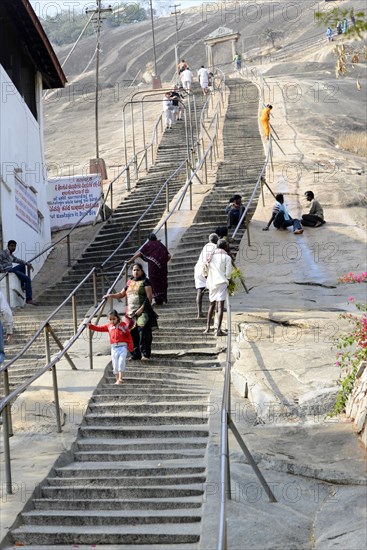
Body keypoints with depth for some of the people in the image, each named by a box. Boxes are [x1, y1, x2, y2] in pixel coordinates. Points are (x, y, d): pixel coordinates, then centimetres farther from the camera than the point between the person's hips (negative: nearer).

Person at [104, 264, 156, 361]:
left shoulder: (145, 282, -1)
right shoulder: (130, 282, 17)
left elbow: (149, 297, -8)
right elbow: (122, 294, 26)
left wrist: (142, 308, -16)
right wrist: (111, 295, 13)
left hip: (142, 313, -6)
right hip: (131, 313, 6)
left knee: (143, 333, -11)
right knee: (132, 334, 4)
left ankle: (145, 355, -10)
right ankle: (135, 354, 10)